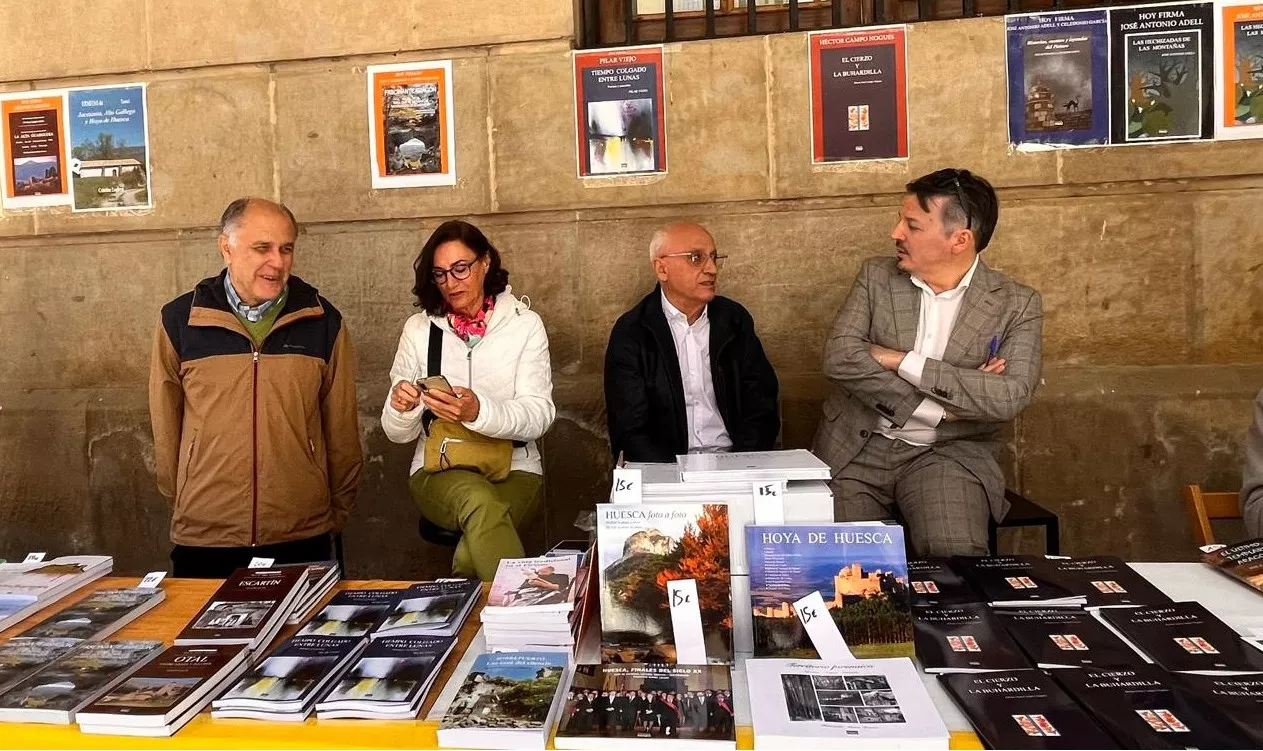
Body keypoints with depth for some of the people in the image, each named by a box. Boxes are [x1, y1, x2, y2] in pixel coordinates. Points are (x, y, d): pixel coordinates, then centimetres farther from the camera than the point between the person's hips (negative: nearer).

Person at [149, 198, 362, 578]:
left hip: (303, 536, 1)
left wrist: (339, 507, 10)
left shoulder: (323, 320, 0)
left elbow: (341, 425, 6)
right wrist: (179, 496, 14)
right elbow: (165, 421, 9)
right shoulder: (179, 319, 0)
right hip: (202, 537, 0)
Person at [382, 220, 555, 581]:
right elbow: (399, 434, 5)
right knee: (480, 500, -34)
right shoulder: (419, 329, 6)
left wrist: (479, 412, -30)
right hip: (438, 471, 1)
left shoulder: (524, 323, 2)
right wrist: (400, 408, -20)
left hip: (514, 469, -1)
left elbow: (539, 415, -10)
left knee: (470, 557, -32)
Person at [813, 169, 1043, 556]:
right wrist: (940, 409, -16)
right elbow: (839, 358, -11)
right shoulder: (876, 275, 3)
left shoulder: (1017, 304, -1)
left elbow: (1010, 397, -15)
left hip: (947, 453, -1)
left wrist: (903, 362, -16)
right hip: (857, 448, 1)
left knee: (955, 553, -25)